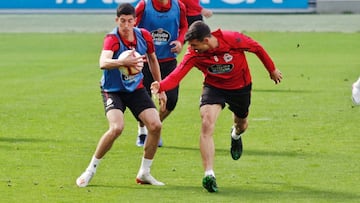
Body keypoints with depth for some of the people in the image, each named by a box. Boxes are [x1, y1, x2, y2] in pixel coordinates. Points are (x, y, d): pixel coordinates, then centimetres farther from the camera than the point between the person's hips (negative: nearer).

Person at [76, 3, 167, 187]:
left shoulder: (144, 36, -8)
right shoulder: (112, 39, -25)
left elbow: (153, 60, 12)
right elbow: (103, 63, -45)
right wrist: (123, 62, -64)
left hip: (136, 89, 5)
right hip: (113, 90, -5)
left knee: (155, 125, -10)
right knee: (117, 127, -27)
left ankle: (144, 173, 9)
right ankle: (90, 170, -8)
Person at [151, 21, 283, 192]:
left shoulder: (233, 39, -30)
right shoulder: (193, 54, -26)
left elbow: (257, 48, -13)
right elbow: (178, 74, -38)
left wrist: (272, 70, 1)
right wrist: (161, 86, -59)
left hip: (240, 86, 1)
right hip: (214, 87, -1)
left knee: (241, 124, 23)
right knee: (206, 125, -23)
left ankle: (236, 135, 65)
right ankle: (209, 174, -23)